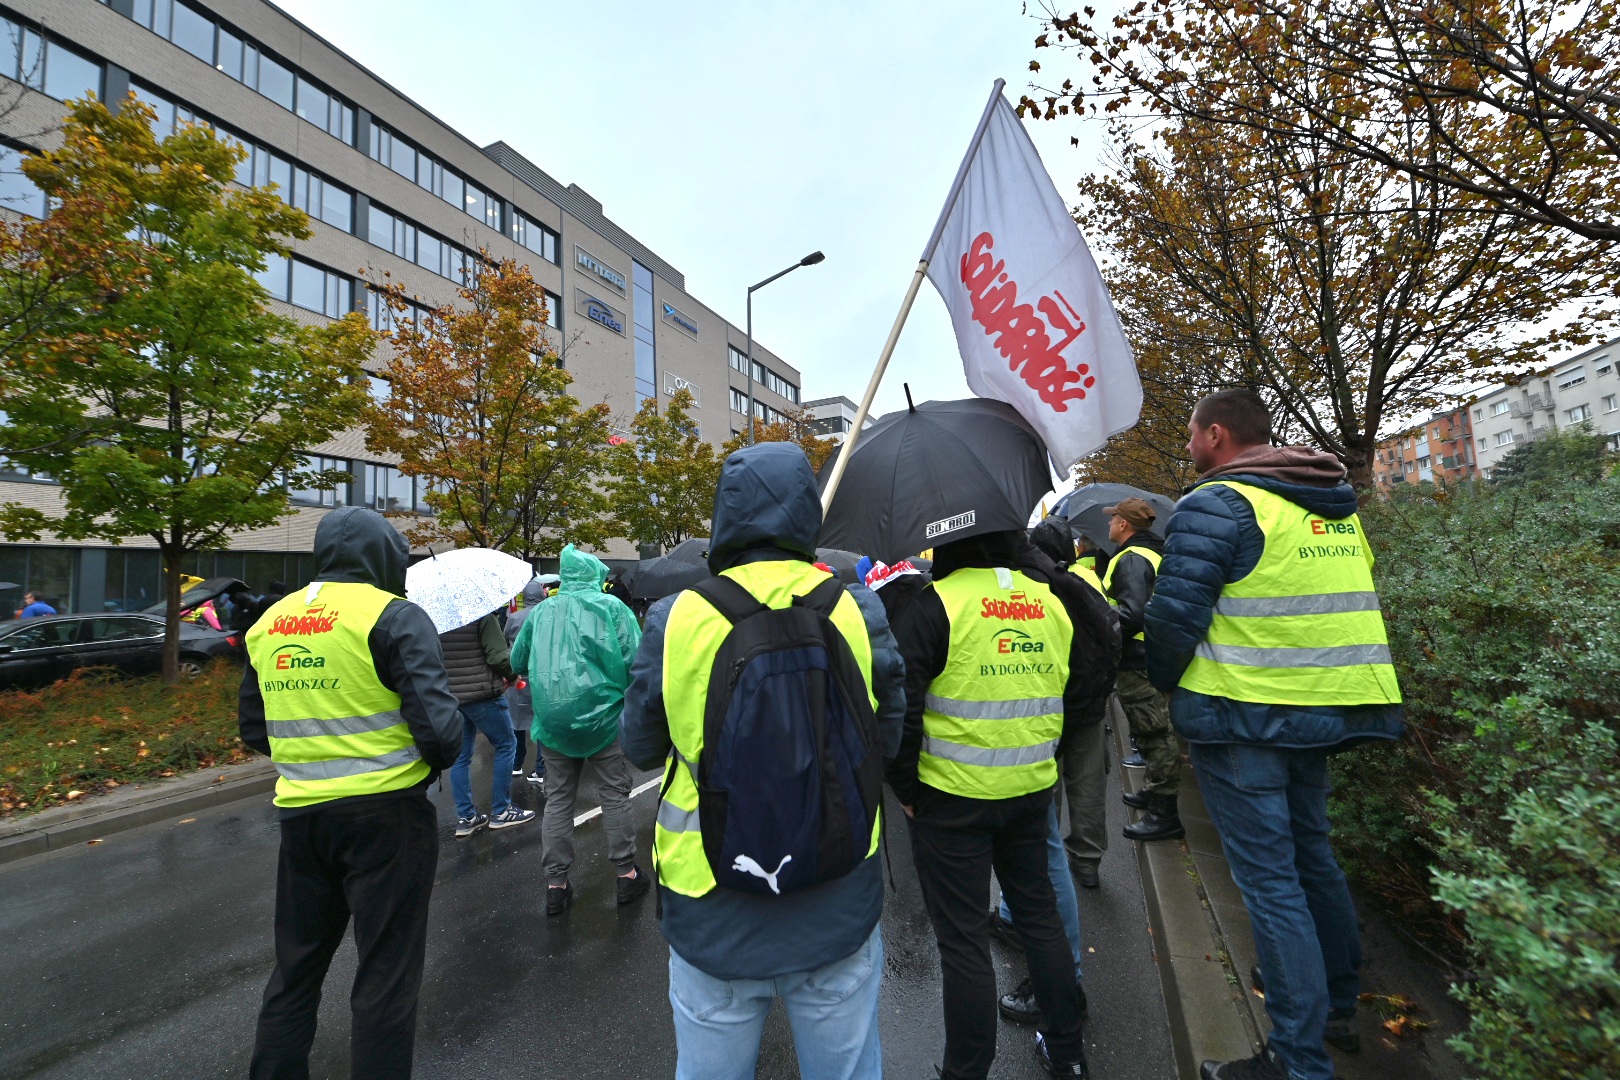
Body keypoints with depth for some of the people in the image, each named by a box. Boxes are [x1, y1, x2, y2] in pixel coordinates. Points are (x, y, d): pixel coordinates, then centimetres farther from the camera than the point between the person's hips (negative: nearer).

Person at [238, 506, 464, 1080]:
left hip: (299, 813, 6)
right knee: (387, 976, 10)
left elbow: (253, 730, 14)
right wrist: (437, 759, -1)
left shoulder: (268, 623, 6)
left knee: (295, 967, 25)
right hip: (386, 814, -6)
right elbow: (439, 725, -21)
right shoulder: (394, 617, -15)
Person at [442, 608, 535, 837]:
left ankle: (465, 817, 19)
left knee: (461, 755, 13)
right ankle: (500, 812, 13)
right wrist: (512, 675, -1)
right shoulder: (482, 614, -14)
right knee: (506, 745, 9)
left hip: (447, 695, 6)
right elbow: (498, 656, -19)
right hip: (480, 694, -6)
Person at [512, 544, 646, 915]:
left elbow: (517, 662, 15)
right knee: (614, 793, 10)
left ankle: (556, 884, 21)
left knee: (558, 798, 15)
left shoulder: (541, 611, 6)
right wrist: (626, 694, 6)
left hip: (552, 718, 4)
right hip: (602, 714, -3)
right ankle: (627, 873, 20)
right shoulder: (611, 607, -6)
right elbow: (634, 659, -12)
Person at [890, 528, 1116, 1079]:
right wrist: (1044, 748, 16)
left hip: (952, 796, -6)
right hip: (1033, 788, 6)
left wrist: (906, 788, -6)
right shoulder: (1056, 600, 1)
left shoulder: (936, 604, -17)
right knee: (1039, 910, 25)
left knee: (962, 938, 10)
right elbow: (1091, 687, 8)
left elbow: (898, 703, -19)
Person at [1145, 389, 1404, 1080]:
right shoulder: (1337, 506, 13)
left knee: (1269, 878, 1)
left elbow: (1174, 615, -20)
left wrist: (1168, 685, -2)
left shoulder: (1215, 504, -15)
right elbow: (1347, 602, 18)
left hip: (1243, 717, -8)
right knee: (1310, 850, 24)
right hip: (1323, 712, 9)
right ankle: (1337, 1005, 41)